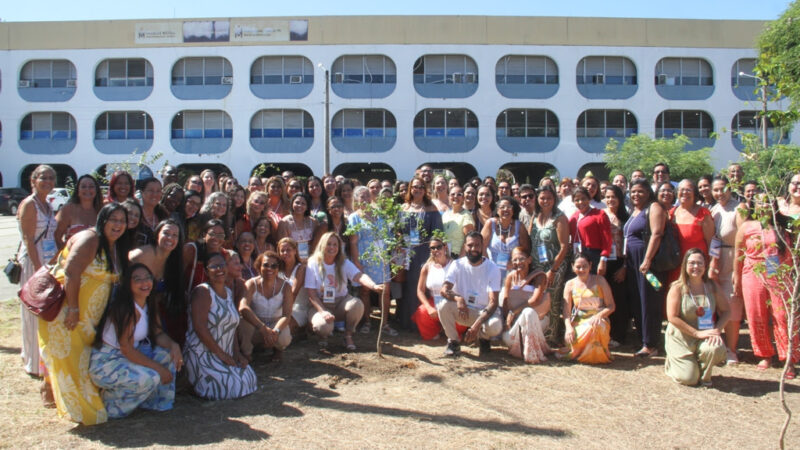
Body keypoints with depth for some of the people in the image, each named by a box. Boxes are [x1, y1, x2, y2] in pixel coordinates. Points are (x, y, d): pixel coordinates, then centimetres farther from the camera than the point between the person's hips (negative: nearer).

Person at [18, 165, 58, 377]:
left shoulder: (48, 206, 13)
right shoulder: (29, 204, -11)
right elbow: (28, 239, -16)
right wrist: (39, 268, -20)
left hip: (49, 264, 8)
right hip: (33, 263, -8)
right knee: (35, 314, 0)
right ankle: (35, 364, 11)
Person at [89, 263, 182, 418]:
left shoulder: (149, 304, 3)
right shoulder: (126, 309, -24)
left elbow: (158, 333, 4)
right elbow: (127, 349, -24)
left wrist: (173, 345, -19)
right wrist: (159, 368, -22)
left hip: (127, 357, 9)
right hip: (104, 363, -9)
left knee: (168, 354, -3)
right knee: (149, 378, -27)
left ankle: (159, 401, 10)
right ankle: (111, 404, -1)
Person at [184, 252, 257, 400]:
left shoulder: (228, 292, 12)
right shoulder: (202, 291, -13)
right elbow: (200, 328, -22)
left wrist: (237, 353, 0)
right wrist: (221, 353, -18)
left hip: (226, 354, 8)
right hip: (202, 354, -8)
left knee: (248, 379, -1)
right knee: (231, 387, -19)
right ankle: (193, 380, 7)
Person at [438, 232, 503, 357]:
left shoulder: (492, 268, -11)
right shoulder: (457, 265, -5)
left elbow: (493, 302, -18)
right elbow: (444, 290, -16)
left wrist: (477, 325, -31)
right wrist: (458, 298, -40)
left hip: (485, 312, -1)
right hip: (463, 310, 1)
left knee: (495, 326, -35)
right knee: (443, 305, -29)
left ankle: (483, 339, 5)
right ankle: (453, 342, -6)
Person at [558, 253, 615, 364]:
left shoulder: (599, 280, 2)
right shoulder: (570, 284, 6)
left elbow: (611, 306, -1)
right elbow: (566, 311, 0)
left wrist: (598, 315, -21)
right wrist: (569, 327, -18)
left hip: (598, 320, -1)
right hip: (578, 322, 1)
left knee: (595, 327, -38)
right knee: (569, 337, -30)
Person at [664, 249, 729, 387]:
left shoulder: (712, 287, 0)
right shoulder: (678, 288, -12)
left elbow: (726, 311, 3)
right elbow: (672, 317, -17)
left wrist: (717, 330, -15)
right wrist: (697, 333, -21)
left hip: (705, 336, 3)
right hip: (681, 338, -3)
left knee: (716, 348, -31)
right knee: (689, 379, -11)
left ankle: (705, 375, 3)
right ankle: (671, 362, 26)